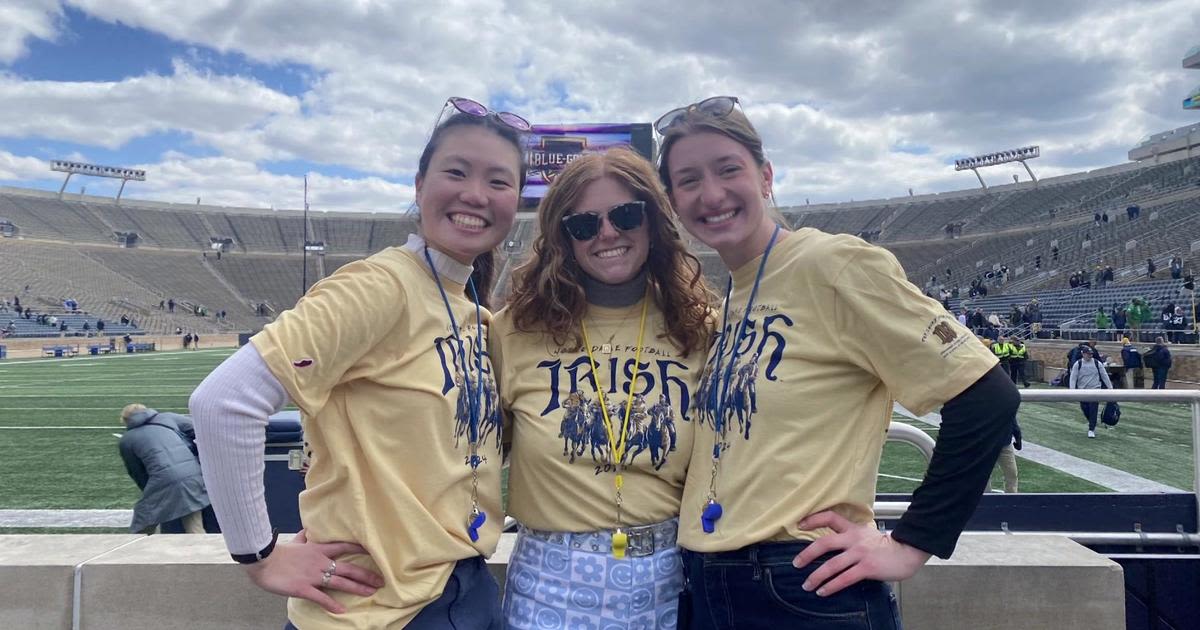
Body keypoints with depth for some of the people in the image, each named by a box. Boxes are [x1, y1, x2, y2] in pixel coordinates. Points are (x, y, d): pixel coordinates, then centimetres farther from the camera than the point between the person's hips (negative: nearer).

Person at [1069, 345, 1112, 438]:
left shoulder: (1097, 363, -1)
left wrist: (1110, 387, 5)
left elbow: (1104, 376, 6)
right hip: (1082, 391, 1)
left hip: (1095, 390, -1)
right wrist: (1072, 390, -14)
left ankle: (1091, 429, 0)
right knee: (1084, 409, 6)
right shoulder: (1078, 364, -3)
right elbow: (1073, 377, -5)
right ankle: (1091, 422, 36)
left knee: (1093, 410, -7)